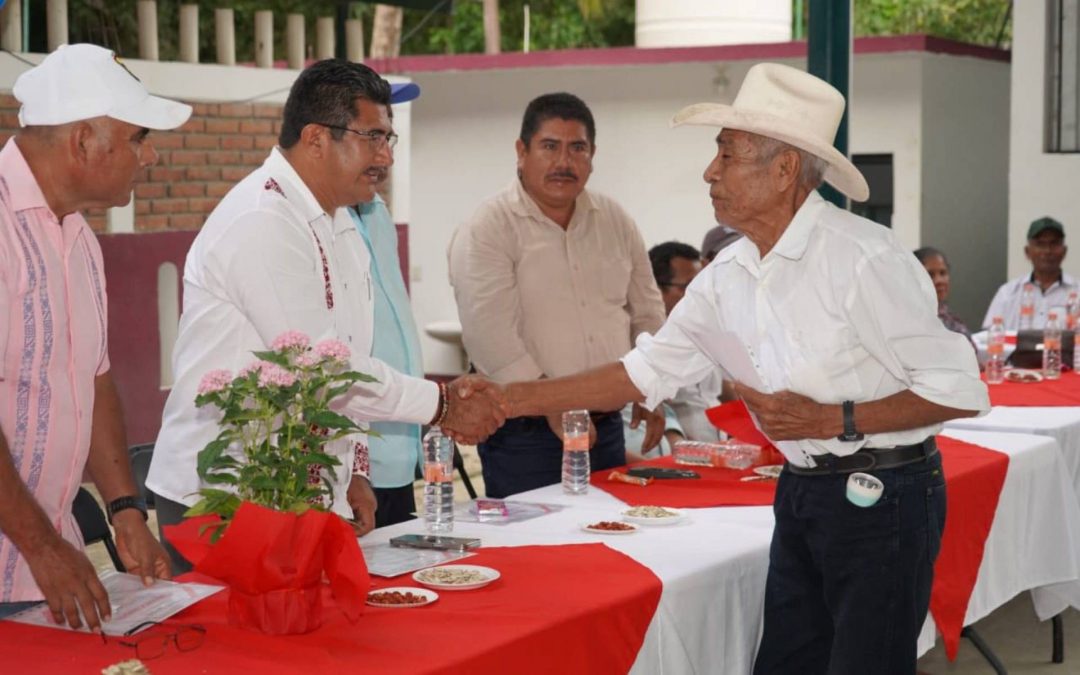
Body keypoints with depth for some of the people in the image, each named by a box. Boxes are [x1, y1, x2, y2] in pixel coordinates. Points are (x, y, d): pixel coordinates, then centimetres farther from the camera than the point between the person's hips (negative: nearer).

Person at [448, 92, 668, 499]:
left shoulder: (614, 221, 12)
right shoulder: (487, 230, -8)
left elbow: (647, 311, 19)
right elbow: (490, 332, -17)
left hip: (607, 427, 6)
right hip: (524, 435, -5)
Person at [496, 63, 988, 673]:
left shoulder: (864, 260, -19)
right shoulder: (727, 278, 3)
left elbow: (960, 392, -17)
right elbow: (646, 371, 10)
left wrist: (830, 420, -21)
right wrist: (510, 399, 6)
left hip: (882, 500, -7)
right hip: (801, 494, 7)